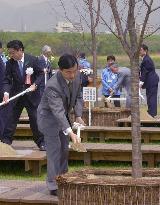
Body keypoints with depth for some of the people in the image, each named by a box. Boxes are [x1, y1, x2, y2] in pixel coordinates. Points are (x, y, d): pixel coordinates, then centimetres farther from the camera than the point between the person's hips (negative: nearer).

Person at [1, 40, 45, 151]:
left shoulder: (33, 60, -8)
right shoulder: (10, 63, -4)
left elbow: (41, 74, 0)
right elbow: (7, 80, -4)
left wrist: (35, 85, -16)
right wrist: (6, 93, -21)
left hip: (32, 95, -1)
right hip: (16, 96, 2)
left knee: (35, 120, 4)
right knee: (11, 120, 2)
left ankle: (41, 143, 16)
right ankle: (5, 142, 10)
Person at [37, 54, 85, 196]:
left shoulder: (77, 76, -14)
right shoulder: (53, 86, -37)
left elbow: (78, 96, 1)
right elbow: (58, 111, -43)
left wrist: (78, 116, -14)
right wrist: (70, 132, -52)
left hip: (63, 116, 7)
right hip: (49, 117, -7)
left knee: (64, 149, 14)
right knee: (54, 151, -9)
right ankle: (54, 186, -3)